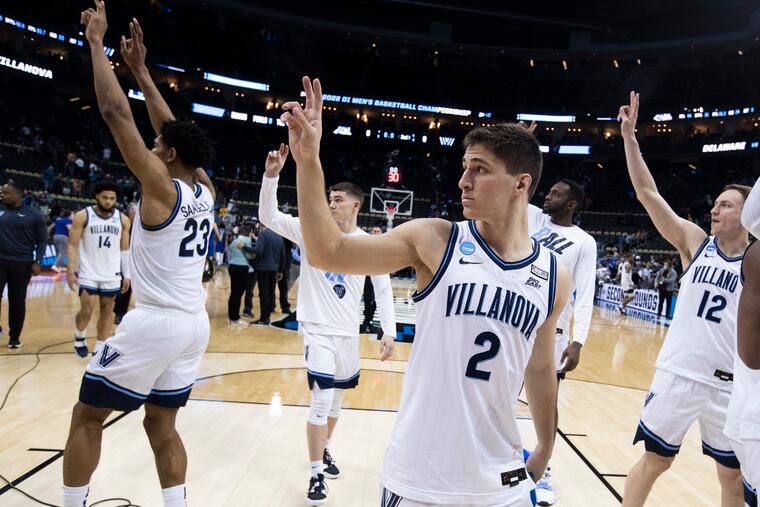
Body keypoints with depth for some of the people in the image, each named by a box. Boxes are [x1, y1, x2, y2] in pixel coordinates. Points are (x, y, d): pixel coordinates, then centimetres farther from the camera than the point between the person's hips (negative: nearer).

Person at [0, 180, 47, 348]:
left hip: (21, 263, -2)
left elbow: (42, 241, 1)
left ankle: (14, 336, 20)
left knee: (17, 301, 7)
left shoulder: (34, 216, -2)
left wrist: (37, 262, -9)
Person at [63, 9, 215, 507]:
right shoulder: (205, 189, 6)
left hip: (155, 321, -7)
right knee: (162, 424, 17)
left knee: (87, 415, 12)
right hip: (194, 323, 7)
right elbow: (174, 131, 17)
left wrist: (96, 42, -4)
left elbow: (116, 113, -14)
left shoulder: (162, 188, -13)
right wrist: (140, 68, 21)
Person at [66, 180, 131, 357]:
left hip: (112, 274, 3)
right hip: (88, 273, -3)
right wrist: (71, 271, -11)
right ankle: (79, 336, 27)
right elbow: (73, 245, -4)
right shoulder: (83, 216, -6)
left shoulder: (122, 219, 2)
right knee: (87, 310, -4)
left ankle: (100, 348, 17)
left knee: (107, 310, 6)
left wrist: (127, 275, 4)